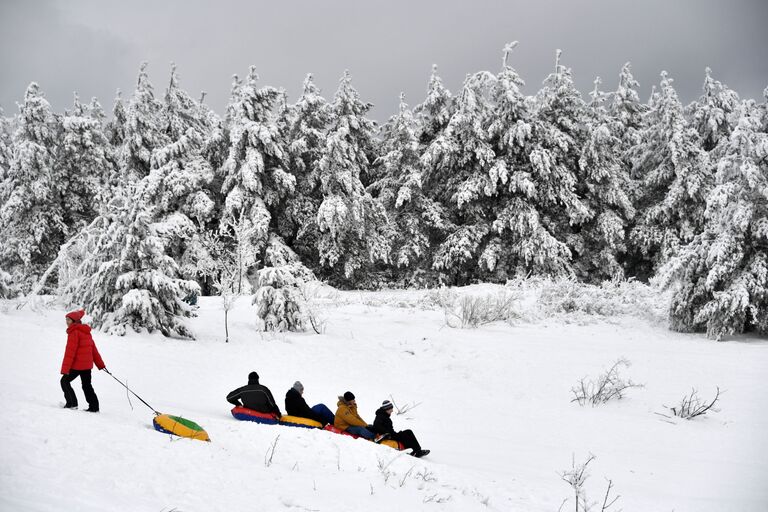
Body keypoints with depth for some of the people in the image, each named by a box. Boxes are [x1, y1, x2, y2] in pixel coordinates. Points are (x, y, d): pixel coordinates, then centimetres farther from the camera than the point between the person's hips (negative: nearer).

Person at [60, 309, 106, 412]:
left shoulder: (74, 332, -13)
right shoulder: (86, 332, 13)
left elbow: (70, 351, -18)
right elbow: (93, 349, 18)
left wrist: (65, 368, -19)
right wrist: (100, 364, 22)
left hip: (77, 365, -8)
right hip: (88, 364, 8)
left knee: (65, 381, 6)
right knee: (87, 385, 15)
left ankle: (72, 403, 0)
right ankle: (94, 407, 12)